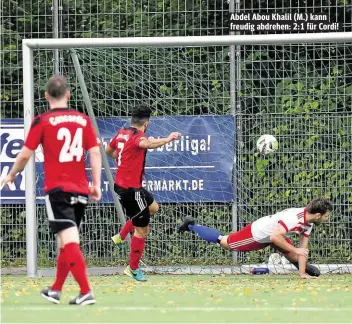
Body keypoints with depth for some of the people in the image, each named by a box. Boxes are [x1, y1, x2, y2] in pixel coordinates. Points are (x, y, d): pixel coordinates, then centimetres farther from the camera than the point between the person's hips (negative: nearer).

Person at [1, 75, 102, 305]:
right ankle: (55, 290, 29)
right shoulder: (83, 120, 7)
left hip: (57, 189, -5)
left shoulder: (42, 121, -3)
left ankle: (86, 292, -22)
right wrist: (96, 184, 2)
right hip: (80, 190, 5)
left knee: (70, 242, -11)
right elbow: (95, 152, 1)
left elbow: (25, 155, 0)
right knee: (66, 242, 18)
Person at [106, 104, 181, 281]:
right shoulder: (137, 137, -19)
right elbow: (147, 144, -44)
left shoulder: (121, 133, 7)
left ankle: (121, 236, 24)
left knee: (153, 207, 28)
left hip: (120, 185, 10)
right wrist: (167, 140, -57)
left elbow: (108, 150, 25)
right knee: (141, 229, -1)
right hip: (131, 189, -10)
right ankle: (134, 269, 8)